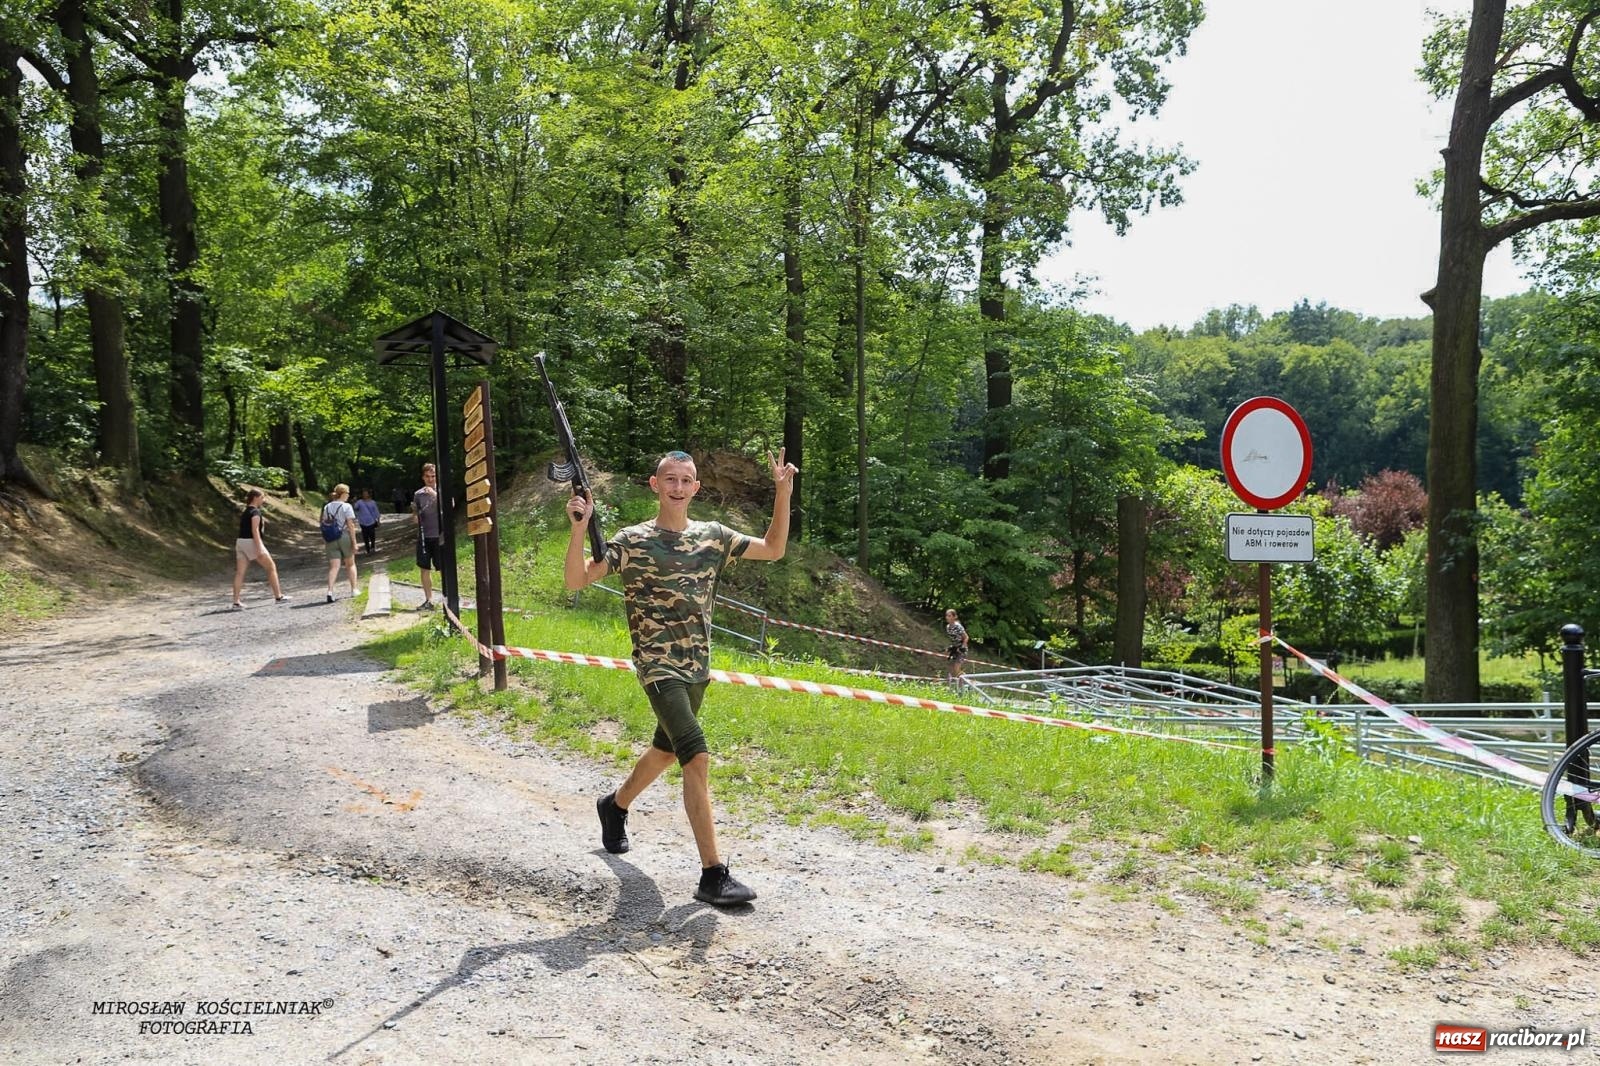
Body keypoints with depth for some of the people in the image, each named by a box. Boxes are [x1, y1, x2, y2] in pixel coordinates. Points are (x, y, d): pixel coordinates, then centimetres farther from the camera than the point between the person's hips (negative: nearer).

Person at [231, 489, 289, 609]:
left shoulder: (245, 512, 17)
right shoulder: (255, 512, -9)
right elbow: (255, 530, -18)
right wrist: (259, 549, -21)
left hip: (240, 542, 8)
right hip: (251, 542, -8)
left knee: (239, 573, 1)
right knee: (272, 568, 6)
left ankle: (236, 602, -5)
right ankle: (278, 596, 9)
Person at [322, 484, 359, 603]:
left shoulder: (327, 507, 8)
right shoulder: (346, 507, -8)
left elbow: (324, 526, 8)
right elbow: (350, 525, -12)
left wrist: (324, 543, 12)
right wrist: (354, 541, -8)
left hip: (331, 539, 3)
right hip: (345, 537, -3)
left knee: (333, 567, 0)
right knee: (350, 564, 15)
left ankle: (330, 591, -17)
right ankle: (353, 589, 20)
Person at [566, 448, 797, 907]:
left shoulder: (713, 537, 6)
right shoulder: (632, 541, -6)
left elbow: (773, 549, 10)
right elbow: (576, 581, -9)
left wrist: (783, 494, 0)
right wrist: (579, 529, -24)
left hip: (698, 666, 6)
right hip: (658, 666, -6)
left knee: (666, 748, 21)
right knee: (697, 758, -19)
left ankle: (615, 804, 51)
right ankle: (713, 875, -17)